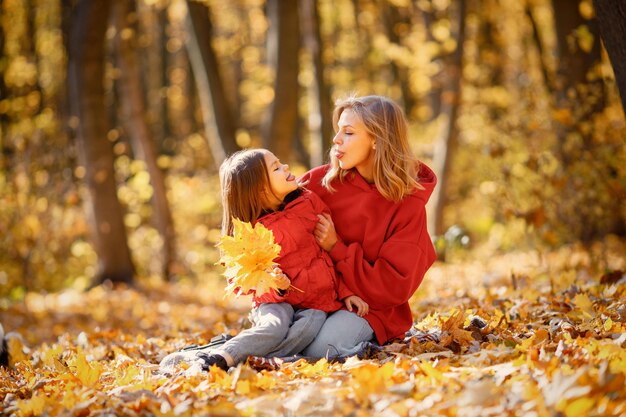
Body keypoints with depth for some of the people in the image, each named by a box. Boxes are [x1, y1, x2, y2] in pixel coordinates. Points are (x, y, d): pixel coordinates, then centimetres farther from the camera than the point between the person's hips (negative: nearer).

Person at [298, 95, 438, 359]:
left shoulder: (408, 206, -11)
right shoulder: (320, 181, -2)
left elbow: (393, 287, -14)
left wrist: (336, 248, -18)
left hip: (368, 307, -4)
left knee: (318, 347, -31)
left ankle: (369, 342, 0)